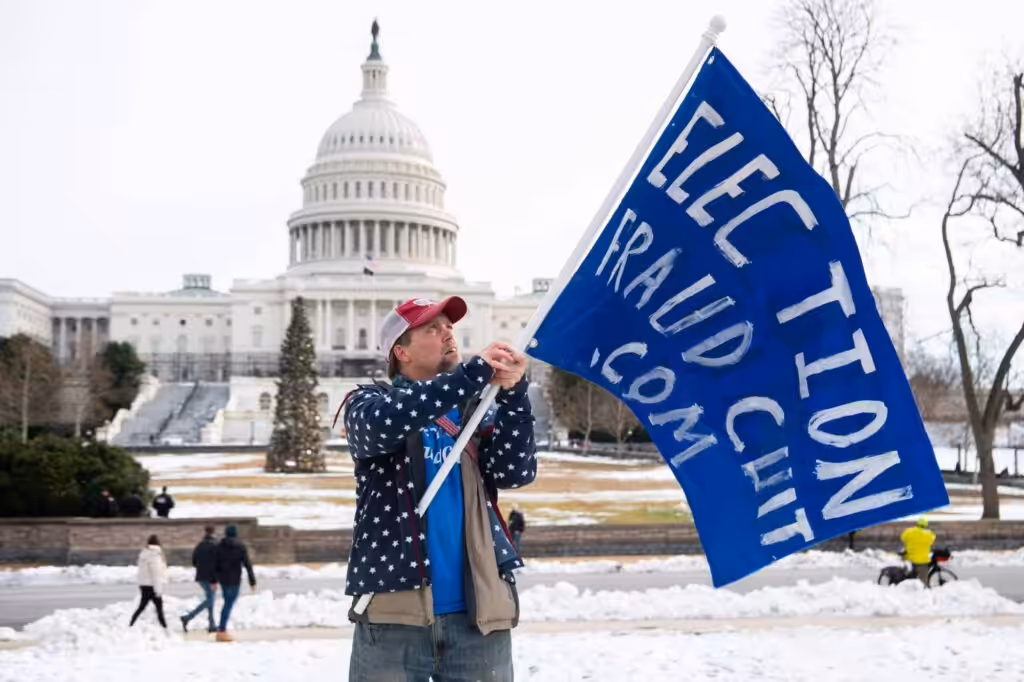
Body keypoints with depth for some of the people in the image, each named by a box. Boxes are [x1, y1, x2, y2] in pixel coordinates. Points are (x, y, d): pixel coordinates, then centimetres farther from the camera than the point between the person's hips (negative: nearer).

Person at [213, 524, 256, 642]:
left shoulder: (220, 546, 3)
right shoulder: (241, 547, -6)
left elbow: (215, 564, 3)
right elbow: (247, 565, -7)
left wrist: (213, 580, 9)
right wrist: (252, 581, -3)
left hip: (222, 578, 5)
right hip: (234, 579, -5)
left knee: (228, 602, 18)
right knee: (229, 604, -3)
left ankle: (221, 629, 16)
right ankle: (222, 632, -4)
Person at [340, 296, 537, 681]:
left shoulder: (478, 408, 12)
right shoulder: (368, 402, 5)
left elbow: (516, 472, -1)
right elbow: (384, 423, -19)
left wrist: (512, 394, -14)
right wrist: (474, 372, -22)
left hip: (477, 612, 2)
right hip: (394, 610, -2)